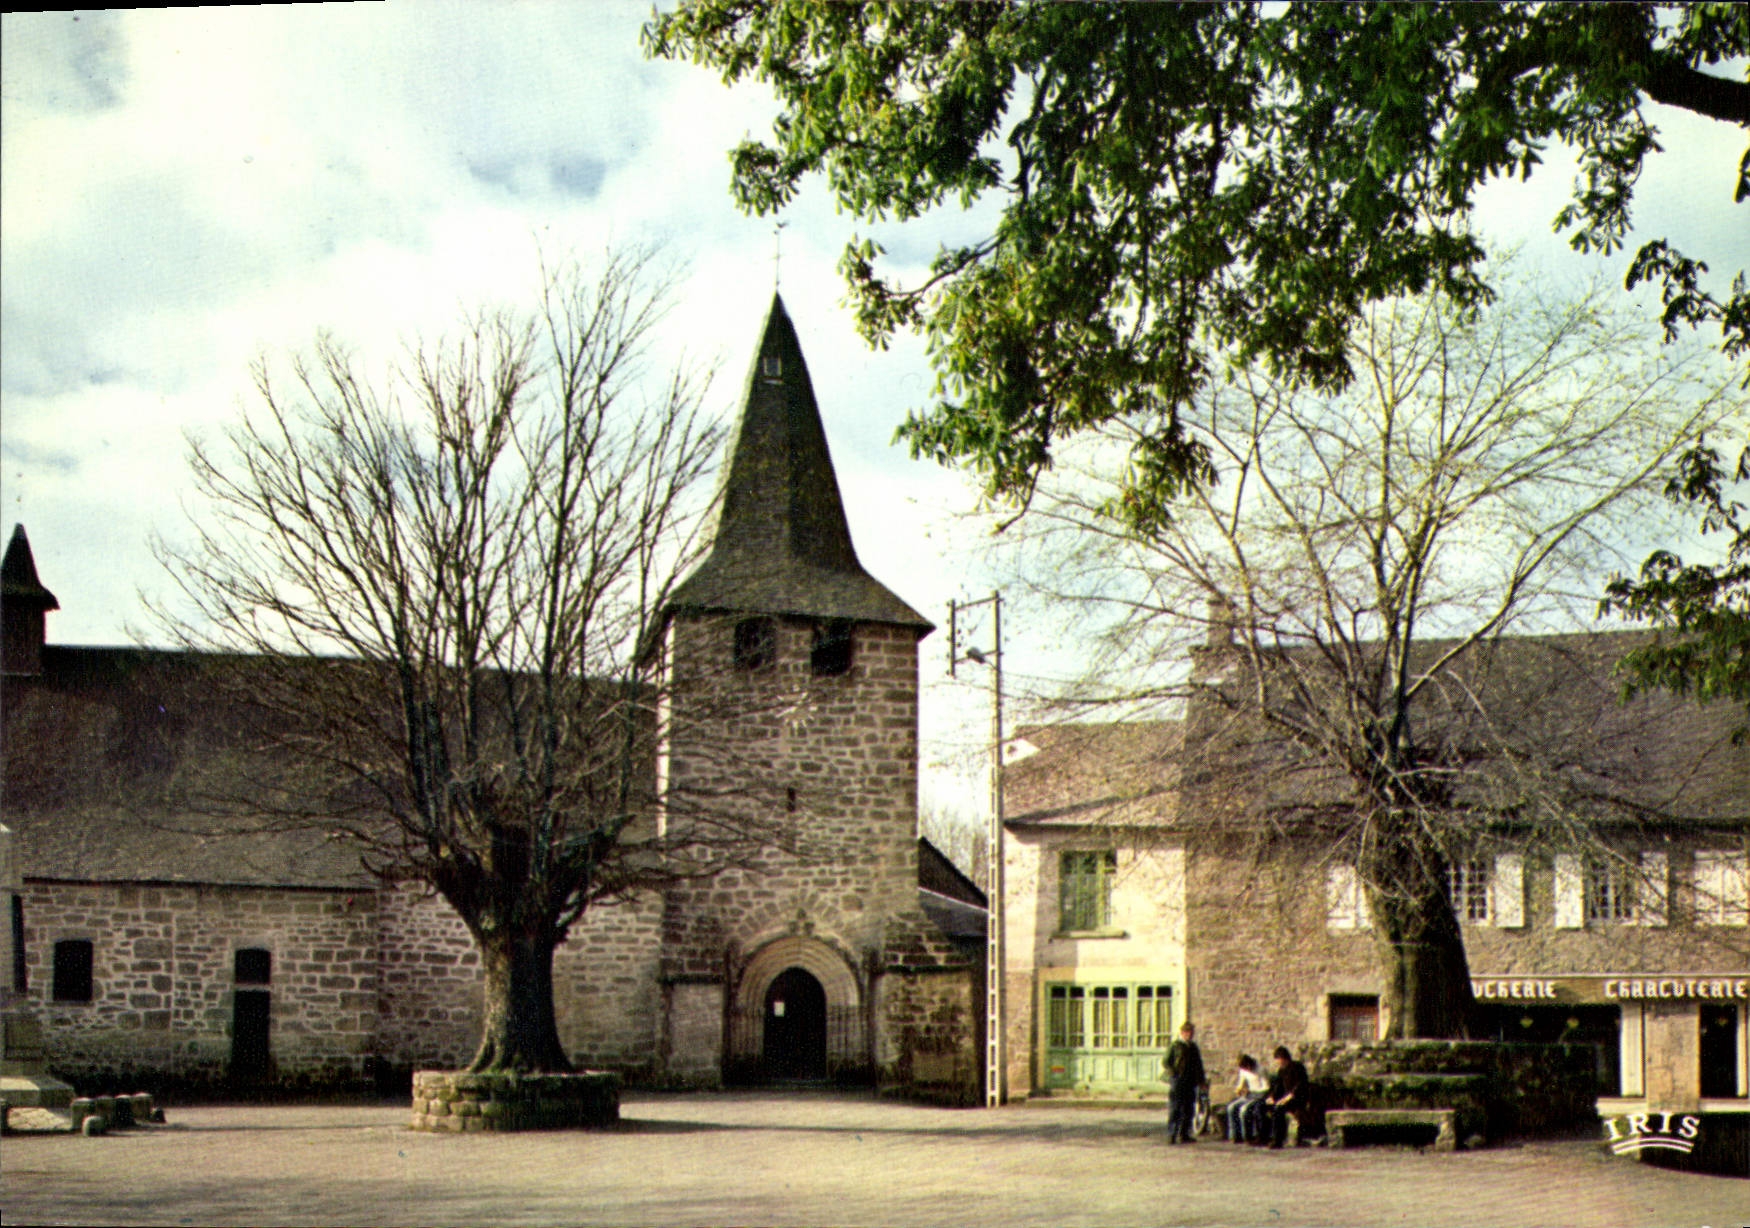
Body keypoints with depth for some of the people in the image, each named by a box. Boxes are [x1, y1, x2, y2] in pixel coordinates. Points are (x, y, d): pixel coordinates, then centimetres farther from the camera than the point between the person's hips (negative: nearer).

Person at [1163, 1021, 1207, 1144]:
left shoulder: (1194, 1047, 18)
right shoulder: (1174, 1046, 0)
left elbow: (1199, 1065, 24)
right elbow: (1167, 1063, -2)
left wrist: (1201, 1081, 19)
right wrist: (1173, 1075, -14)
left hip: (1191, 1083, 6)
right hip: (1177, 1083, -6)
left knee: (1188, 1110, 6)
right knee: (1174, 1110, -7)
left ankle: (1184, 1135, 13)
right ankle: (1171, 1135, -6)